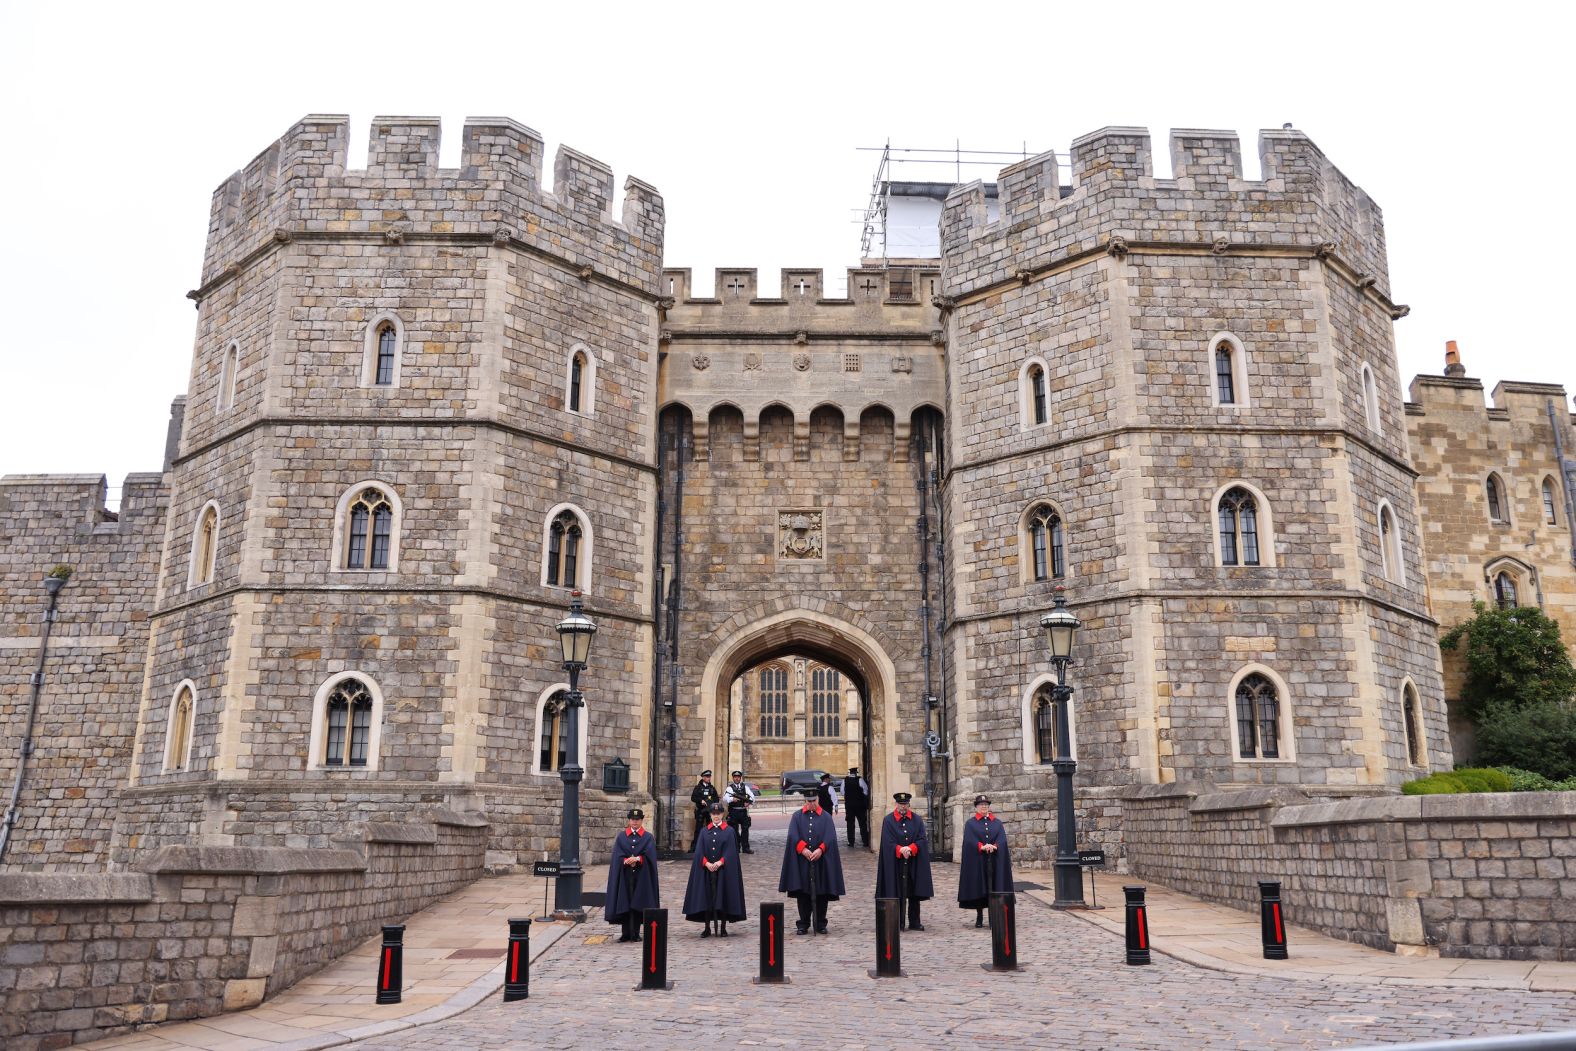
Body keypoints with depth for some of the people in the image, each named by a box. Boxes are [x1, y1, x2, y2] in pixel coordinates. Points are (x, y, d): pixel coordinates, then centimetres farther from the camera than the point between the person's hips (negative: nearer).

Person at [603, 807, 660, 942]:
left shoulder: (648, 837, 7)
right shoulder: (621, 837, 10)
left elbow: (649, 855, -4)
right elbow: (617, 856, 1)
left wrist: (636, 859, -18)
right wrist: (627, 861, -16)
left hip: (641, 876, -1)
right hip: (624, 876, 1)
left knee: (638, 904, -1)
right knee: (624, 904, 0)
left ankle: (635, 933, 6)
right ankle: (626, 933, 6)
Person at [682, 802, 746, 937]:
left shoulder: (729, 831, 2)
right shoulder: (704, 831, 9)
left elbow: (731, 851, -5)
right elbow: (699, 851, 3)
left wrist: (719, 863, -17)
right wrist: (707, 863, -13)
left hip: (723, 870, -2)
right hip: (706, 870, 2)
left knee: (723, 898, -1)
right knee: (706, 898, 2)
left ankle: (723, 928, 7)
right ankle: (707, 928, 10)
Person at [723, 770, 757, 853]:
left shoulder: (745, 787, 11)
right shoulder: (730, 788, 1)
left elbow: (752, 796, 6)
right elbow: (725, 798, -12)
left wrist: (749, 802, -13)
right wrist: (732, 799, -29)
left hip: (743, 811, 3)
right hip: (734, 812, -2)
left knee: (745, 830, 3)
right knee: (735, 831, 3)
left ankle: (745, 848, 10)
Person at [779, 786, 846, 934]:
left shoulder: (826, 817, 6)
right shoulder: (797, 816, 8)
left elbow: (830, 837, -4)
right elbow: (793, 836, -4)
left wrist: (820, 850, -19)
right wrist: (803, 849, -18)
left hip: (821, 860, 0)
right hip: (801, 861, 0)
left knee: (821, 894, 3)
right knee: (803, 894, 3)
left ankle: (820, 924, 15)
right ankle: (803, 925, 12)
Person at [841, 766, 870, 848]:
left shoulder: (845, 780, -4)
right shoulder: (859, 779, -10)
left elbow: (842, 792, 1)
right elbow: (866, 790, -6)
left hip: (849, 804, 1)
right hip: (859, 804, -1)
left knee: (850, 823, 8)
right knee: (862, 823, 6)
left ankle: (851, 842, 7)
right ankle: (865, 842, 7)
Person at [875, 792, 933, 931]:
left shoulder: (917, 820, 7)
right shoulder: (888, 820, 1)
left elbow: (922, 839, 0)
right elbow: (887, 842, -5)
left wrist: (910, 848, -16)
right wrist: (900, 850, -19)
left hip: (914, 863, 2)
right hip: (895, 863, -2)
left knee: (914, 894, 4)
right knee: (897, 894, 1)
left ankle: (914, 923, 12)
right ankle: (898, 923, 8)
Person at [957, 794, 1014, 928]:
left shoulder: (997, 823, 12)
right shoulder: (970, 823, 6)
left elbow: (1002, 839, -1)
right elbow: (969, 840, -7)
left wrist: (994, 846, -20)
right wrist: (982, 847, -23)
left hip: (995, 861, 2)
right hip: (977, 861, -2)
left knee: (994, 889, -1)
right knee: (978, 889, 1)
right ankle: (979, 917, 9)